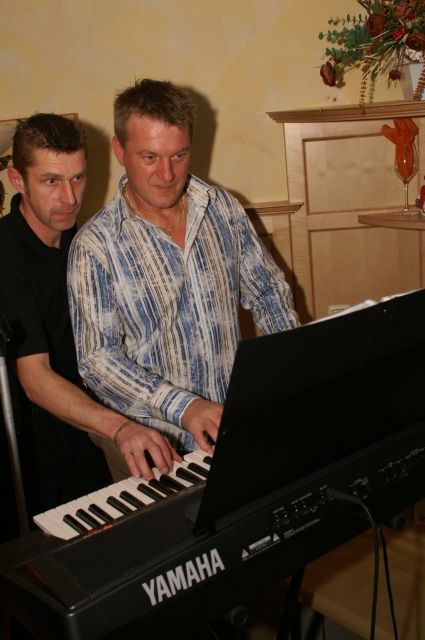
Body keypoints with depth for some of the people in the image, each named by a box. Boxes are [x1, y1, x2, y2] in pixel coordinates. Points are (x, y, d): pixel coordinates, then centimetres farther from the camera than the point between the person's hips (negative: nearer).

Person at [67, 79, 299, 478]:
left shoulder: (223, 209, 6)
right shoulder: (95, 245, -9)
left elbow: (269, 293, 14)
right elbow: (97, 358, -11)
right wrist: (183, 407, -23)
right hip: (166, 438, -4)